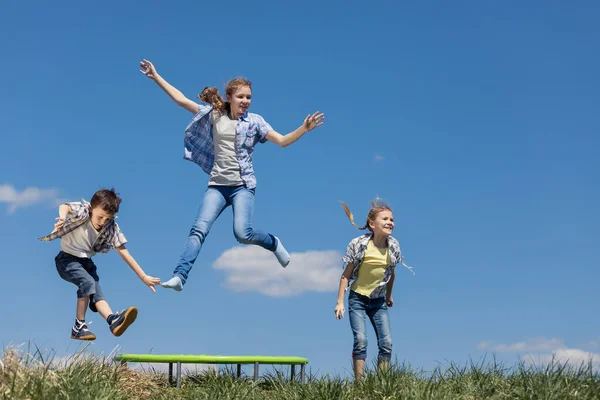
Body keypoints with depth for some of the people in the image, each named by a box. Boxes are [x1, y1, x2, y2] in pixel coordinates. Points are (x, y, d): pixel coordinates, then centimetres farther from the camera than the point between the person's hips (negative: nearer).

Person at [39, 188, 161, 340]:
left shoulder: (111, 228, -10)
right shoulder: (82, 211, -19)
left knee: (96, 292, -19)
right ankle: (79, 326, -22)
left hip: (86, 262, 4)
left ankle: (113, 320, -42)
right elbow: (64, 207, -40)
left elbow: (124, 253, -9)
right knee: (88, 283, -28)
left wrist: (143, 276, -13)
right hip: (67, 259, -4)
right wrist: (62, 218, -65)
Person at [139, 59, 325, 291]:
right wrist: (155, 76, 3)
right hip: (217, 185, 2)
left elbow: (283, 141, -3)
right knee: (199, 229, -14)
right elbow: (181, 99, 6)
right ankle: (179, 276, -17)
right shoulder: (214, 115, 5)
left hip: (242, 185, -2)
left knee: (242, 233, -20)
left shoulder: (254, 122, 1)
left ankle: (274, 243, 10)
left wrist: (304, 129, -19)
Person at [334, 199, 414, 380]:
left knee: (386, 343, -3)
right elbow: (346, 274, -9)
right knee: (360, 340, -15)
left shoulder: (393, 246, -5)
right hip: (358, 299, -4)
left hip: (379, 301, 4)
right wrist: (340, 302, -10)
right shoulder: (359, 244, -15)